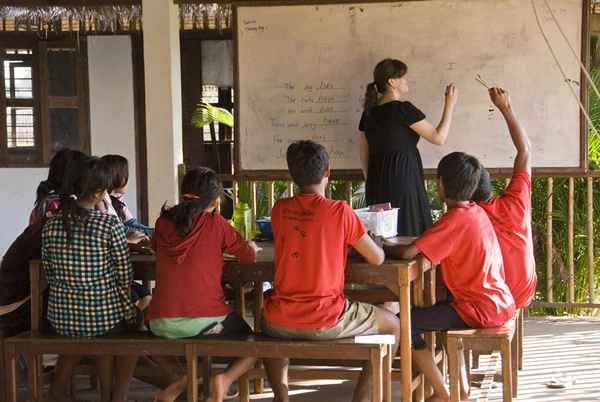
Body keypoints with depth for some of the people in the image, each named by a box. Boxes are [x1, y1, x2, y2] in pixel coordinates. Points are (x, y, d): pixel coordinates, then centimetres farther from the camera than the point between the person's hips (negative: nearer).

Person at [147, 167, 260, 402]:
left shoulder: (164, 222, 7)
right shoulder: (215, 223, -3)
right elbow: (248, 254, 3)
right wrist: (252, 247, 26)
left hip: (163, 324, 3)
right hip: (206, 319, -3)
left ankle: (183, 379, 10)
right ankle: (225, 380, -9)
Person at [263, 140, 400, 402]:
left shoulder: (279, 210, 2)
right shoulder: (340, 211, -11)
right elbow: (377, 259, -2)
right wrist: (357, 242, 18)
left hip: (281, 323, 4)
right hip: (326, 322, -4)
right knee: (393, 325, 19)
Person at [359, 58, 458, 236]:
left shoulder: (369, 112, 9)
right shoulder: (403, 109, -12)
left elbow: (364, 155, 15)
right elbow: (439, 137, -10)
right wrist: (450, 104, -1)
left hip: (377, 181, 8)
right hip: (403, 178, -8)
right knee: (410, 233, -2)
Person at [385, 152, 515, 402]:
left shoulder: (455, 219, -18)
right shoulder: (477, 212, 9)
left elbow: (408, 252, -24)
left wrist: (381, 247, -5)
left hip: (480, 310, -9)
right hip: (502, 303, 9)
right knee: (435, 311, 31)